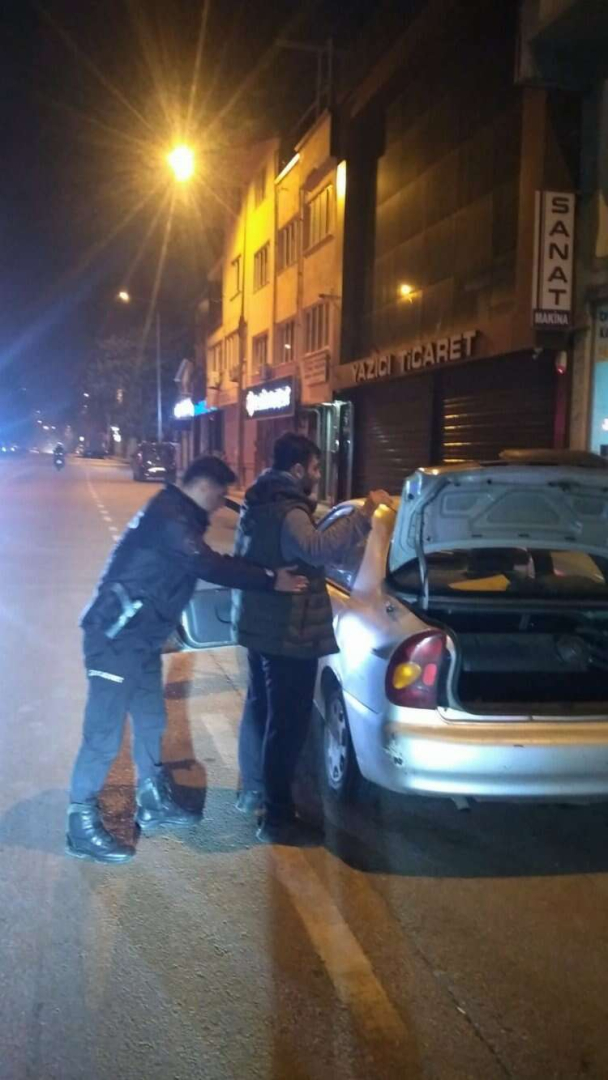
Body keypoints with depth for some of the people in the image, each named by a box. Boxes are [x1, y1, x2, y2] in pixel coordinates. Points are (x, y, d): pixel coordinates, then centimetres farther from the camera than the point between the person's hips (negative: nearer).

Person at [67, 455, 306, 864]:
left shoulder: (178, 516, 14)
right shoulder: (168, 516, -19)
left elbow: (204, 564, 18)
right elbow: (209, 566, -27)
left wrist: (265, 576, 14)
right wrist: (271, 580, -23)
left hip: (140, 637, 11)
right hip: (117, 637, -11)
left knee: (151, 720, 19)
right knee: (105, 733, -4)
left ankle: (154, 802, 33)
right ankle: (82, 825, 6)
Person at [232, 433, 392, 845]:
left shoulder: (259, 505, 11)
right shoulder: (287, 512, -22)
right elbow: (319, 550, -43)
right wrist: (364, 515, -41)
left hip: (258, 625, 10)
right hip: (288, 633, -10)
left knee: (259, 708, 22)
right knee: (287, 723, -3)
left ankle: (253, 791, 38)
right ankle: (278, 819, 4)